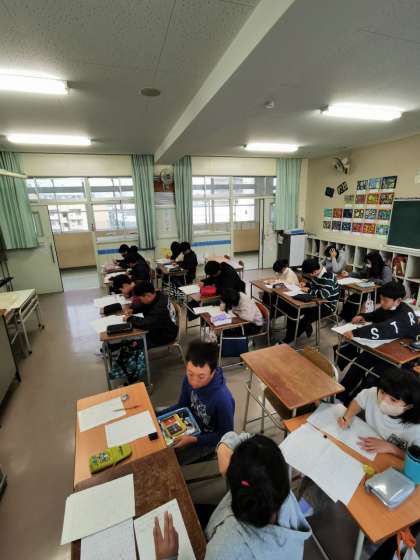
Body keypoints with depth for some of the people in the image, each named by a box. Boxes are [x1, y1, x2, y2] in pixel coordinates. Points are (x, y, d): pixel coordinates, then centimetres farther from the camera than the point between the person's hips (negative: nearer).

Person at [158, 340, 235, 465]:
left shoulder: (222, 399, -38)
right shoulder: (189, 379, -21)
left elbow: (225, 435, -21)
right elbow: (182, 405, -2)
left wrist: (193, 440, -29)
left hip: (208, 439, -5)